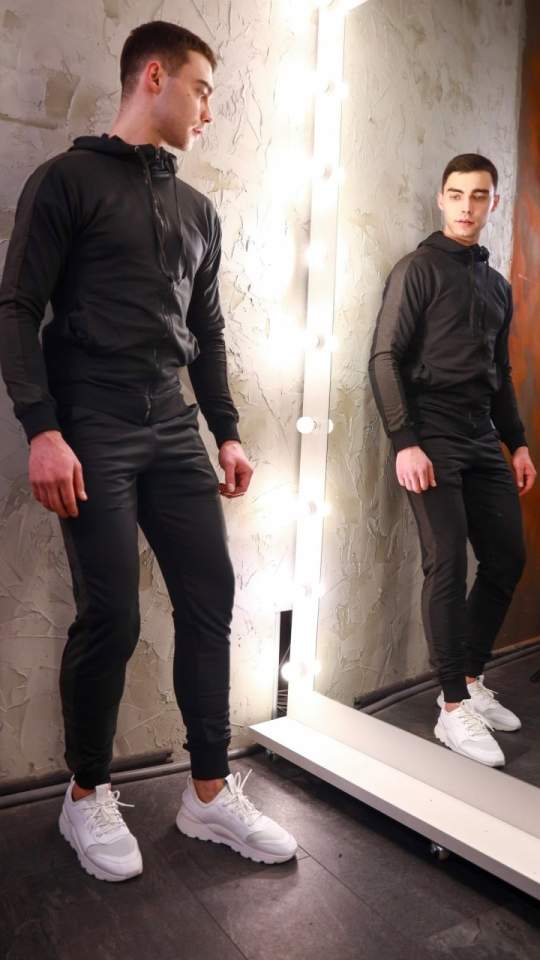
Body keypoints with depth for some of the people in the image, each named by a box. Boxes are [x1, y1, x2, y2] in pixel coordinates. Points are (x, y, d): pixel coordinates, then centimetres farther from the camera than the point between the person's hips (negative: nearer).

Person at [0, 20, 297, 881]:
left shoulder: (198, 210, 19)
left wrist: (227, 432, 12)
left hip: (174, 432, 6)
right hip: (93, 433, -5)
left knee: (210, 604, 1)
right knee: (111, 618, -6)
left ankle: (211, 793, 16)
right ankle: (87, 796, 18)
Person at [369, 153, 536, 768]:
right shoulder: (419, 268, -2)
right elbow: (385, 359, -10)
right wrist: (404, 443, -19)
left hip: (483, 443, 7)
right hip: (432, 440, -7)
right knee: (448, 566, -9)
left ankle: (471, 681, 22)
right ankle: (455, 709, 0)